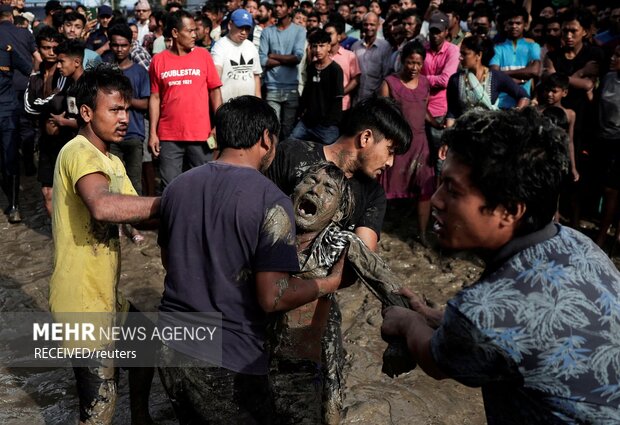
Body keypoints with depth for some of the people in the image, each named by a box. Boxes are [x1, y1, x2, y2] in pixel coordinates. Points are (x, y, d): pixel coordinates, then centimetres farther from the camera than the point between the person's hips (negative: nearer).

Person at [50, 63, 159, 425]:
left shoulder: (112, 161, 13)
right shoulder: (79, 153, -20)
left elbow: (132, 213, 9)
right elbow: (104, 206, -40)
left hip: (107, 292, 10)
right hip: (82, 300, -10)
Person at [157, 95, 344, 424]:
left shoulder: (177, 186, 0)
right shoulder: (270, 201, -18)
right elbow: (273, 298, -20)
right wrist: (329, 283, -4)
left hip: (170, 348, 6)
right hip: (226, 366, -6)